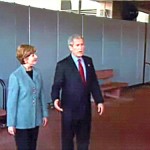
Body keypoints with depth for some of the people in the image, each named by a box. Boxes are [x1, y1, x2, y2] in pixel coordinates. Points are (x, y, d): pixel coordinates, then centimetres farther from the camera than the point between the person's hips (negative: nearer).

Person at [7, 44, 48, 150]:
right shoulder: (15, 76, -16)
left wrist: (44, 113, 10)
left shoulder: (37, 73, 1)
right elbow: (11, 101, -13)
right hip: (21, 121, -5)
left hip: (35, 119, 5)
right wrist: (11, 123, -11)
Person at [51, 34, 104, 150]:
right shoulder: (62, 65, -10)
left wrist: (99, 100, 4)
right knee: (68, 137, 10)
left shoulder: (88, 61, 6)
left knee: (84, 137, 17)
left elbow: (94, 82, 8)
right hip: (70, 108, -4)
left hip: (85, 107, 5)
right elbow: (57, 85, -12)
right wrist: (55, 99, -31)